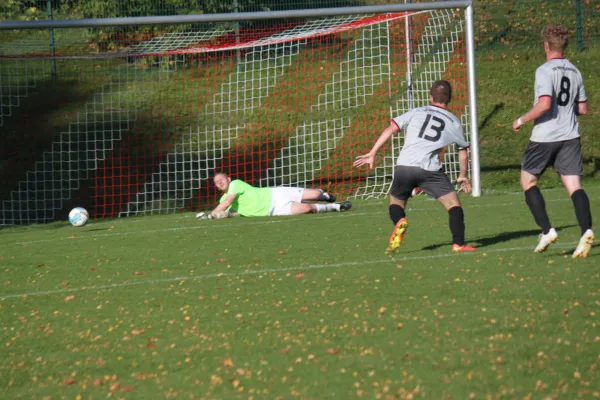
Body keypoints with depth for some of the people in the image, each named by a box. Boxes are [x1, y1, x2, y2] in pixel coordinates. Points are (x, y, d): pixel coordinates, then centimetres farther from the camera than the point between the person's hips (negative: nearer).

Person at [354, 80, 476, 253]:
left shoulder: (417, 112, 17)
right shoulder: (453, 122, 18)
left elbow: (390, 129, 7)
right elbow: (463, 152, 27)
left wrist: (372, 154, 9)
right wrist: (463, 176, 41)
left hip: (404, 166, 1)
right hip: (429, 169, -1)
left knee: (396, 202, 21)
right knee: (453, 205, 9)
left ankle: (399, 222, -11)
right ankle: (458, 244, -6)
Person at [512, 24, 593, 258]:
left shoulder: (545, 70, -11)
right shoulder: (575, 72, 11)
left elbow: (544, 104, -22)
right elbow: (583, 109, 17)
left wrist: (521, 120, -9)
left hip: (545, 136, -5)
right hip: (570, 136, 5)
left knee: (528, 180, 12)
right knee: (574, 186, -1)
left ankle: (546, 230, 0)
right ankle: (586, 230, -23)